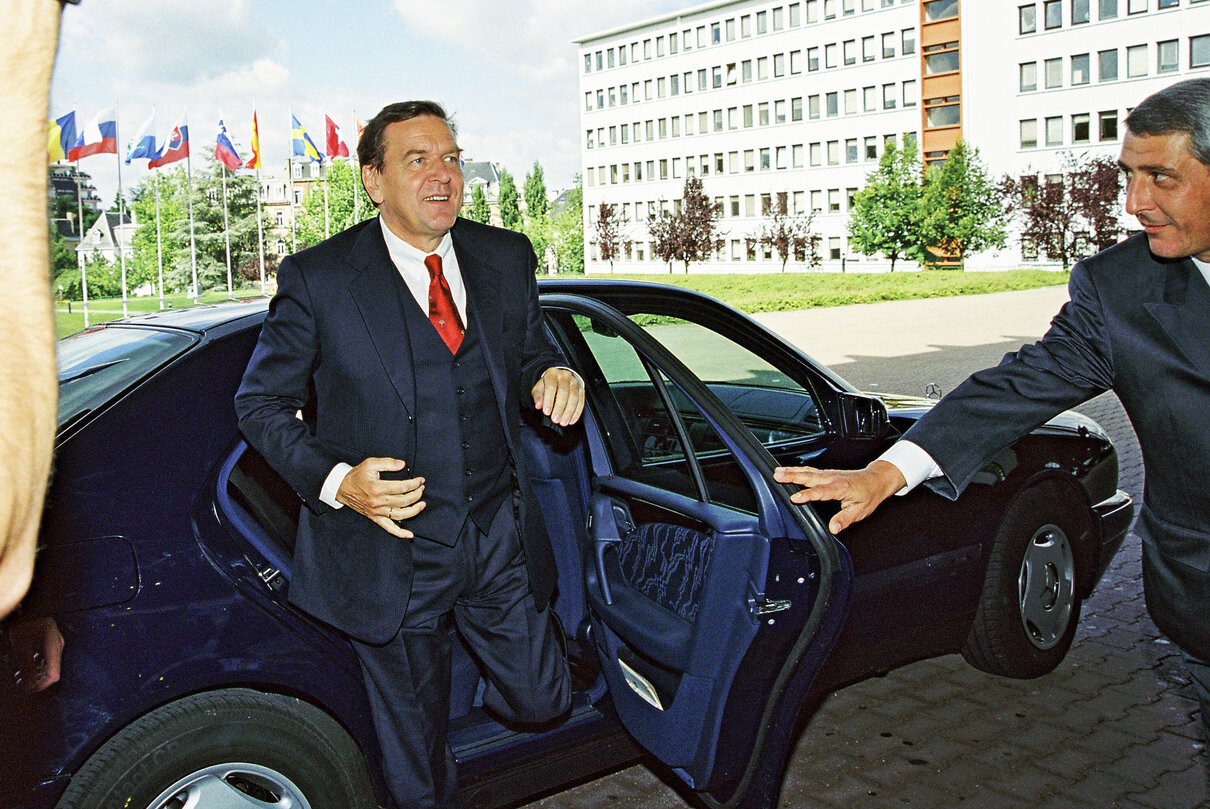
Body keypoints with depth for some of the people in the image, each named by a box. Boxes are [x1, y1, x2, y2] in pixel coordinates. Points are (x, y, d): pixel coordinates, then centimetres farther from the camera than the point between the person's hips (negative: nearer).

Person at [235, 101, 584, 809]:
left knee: (540, 700, 16)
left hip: (500, 538, 3)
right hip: (392, 548, -3)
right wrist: (335, 479, -19)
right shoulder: (318, 278, -9)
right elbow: (261, 403, -3)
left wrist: (552, 375, -9)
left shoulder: (507, 257, 3)